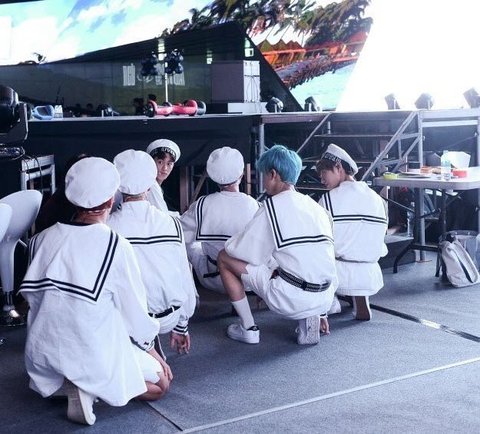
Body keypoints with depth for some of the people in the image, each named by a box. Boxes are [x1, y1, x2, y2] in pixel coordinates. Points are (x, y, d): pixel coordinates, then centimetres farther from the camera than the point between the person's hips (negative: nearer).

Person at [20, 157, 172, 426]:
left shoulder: (43, 239, -5)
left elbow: (33, 297, 3)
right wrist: (150, 347, 8)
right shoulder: (115, 246, -19)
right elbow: (134, 308, -10)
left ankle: (66, 384, 7)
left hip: (43, 351, 6)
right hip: (95, 352, -5)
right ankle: (91, 384, -6)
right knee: (160, 383, 16)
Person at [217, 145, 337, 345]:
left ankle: (248, 328, 10)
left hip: (291, 299, -7)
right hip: (324, 299, 7)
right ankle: (309, 318, 14)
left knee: (224, 258, 8)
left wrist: (229, 244, 19)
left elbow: (245, 250, -5)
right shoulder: (315, 206, 13)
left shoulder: (274, 205, -6)